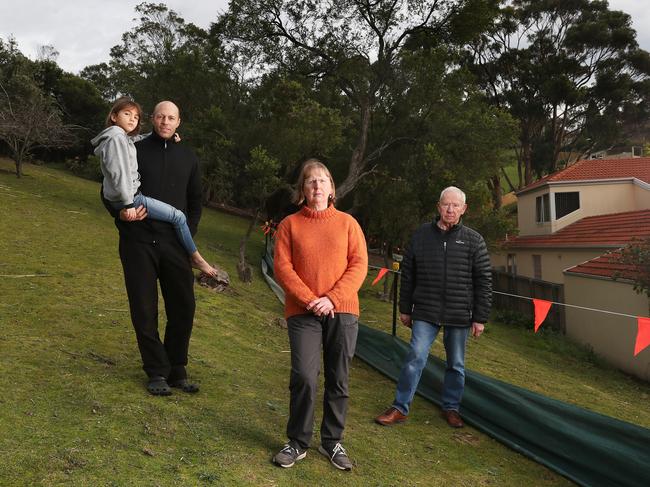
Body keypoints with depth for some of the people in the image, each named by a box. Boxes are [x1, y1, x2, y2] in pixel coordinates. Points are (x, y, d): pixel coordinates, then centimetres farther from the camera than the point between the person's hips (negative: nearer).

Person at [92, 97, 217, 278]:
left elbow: (140, 138, 33)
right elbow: (119, 173, -21)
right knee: (178, 217, -8)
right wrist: (128, 203, -23)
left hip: (128, 196, 11)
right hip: (130, 197, -11)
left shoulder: (127, 138, 15)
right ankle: (196, 258, 5)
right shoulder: (116, 137, -14)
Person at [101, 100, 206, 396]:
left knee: (183, 309, 3)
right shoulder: (134, 151, 4)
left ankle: (177, 370, 18)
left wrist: (188, 232, 6)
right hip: (139, 242, -2)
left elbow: (195, 202, 20)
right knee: (144, 311, 2)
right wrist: (121, 213, -13)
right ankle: (157, 372, 15)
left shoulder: (187, 158, 14)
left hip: (175, 244, 3)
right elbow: (108, 191, 7)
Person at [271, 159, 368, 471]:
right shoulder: (290, 224, 5)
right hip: (303, 312, -1)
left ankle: (332, 442, 24)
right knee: (304, 377, -8)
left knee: (338, 381, 7)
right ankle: (297, 442, 11)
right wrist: (309, 299, -14)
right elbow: (282, 266, -2)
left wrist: (332, 298, -12)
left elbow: (359, 265, 0)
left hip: (342, 312, 2)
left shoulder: (347, 223, 7)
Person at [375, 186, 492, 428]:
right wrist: (405, 308, 8)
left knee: (456, 365, 12)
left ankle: (451, 408, 30)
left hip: (459, 316, 1)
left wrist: (480, 318, -2)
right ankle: (400, 408, 9)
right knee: (415, 358, -4)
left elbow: (484, 281, 1)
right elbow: (407, 274, 8)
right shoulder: (421, 235, 3)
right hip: (425, 312, 0)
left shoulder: (473, 240, 0)